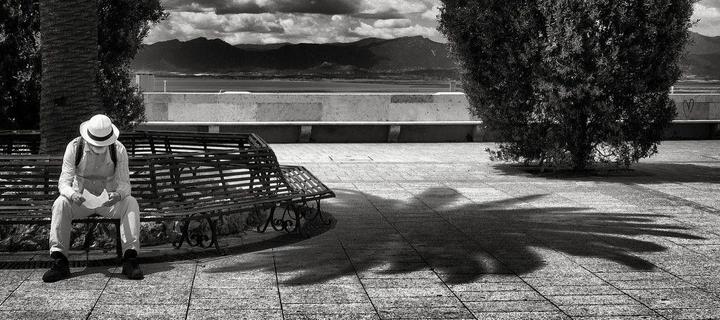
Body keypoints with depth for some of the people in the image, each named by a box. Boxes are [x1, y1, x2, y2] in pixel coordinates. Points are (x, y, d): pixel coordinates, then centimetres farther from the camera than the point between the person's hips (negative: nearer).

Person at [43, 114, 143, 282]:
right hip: (81, 200, 0)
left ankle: (130, 258, -34)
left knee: (131, 203, -29)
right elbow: (64, 182, -15)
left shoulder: (118, 150, -12)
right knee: (61, 203, -30)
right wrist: (73, 195, -39)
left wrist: (118, 195, -39)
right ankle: (59, 261, -31)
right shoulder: (74, 147, -13)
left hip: (109, 200, 0)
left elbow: (124, 183, -14)